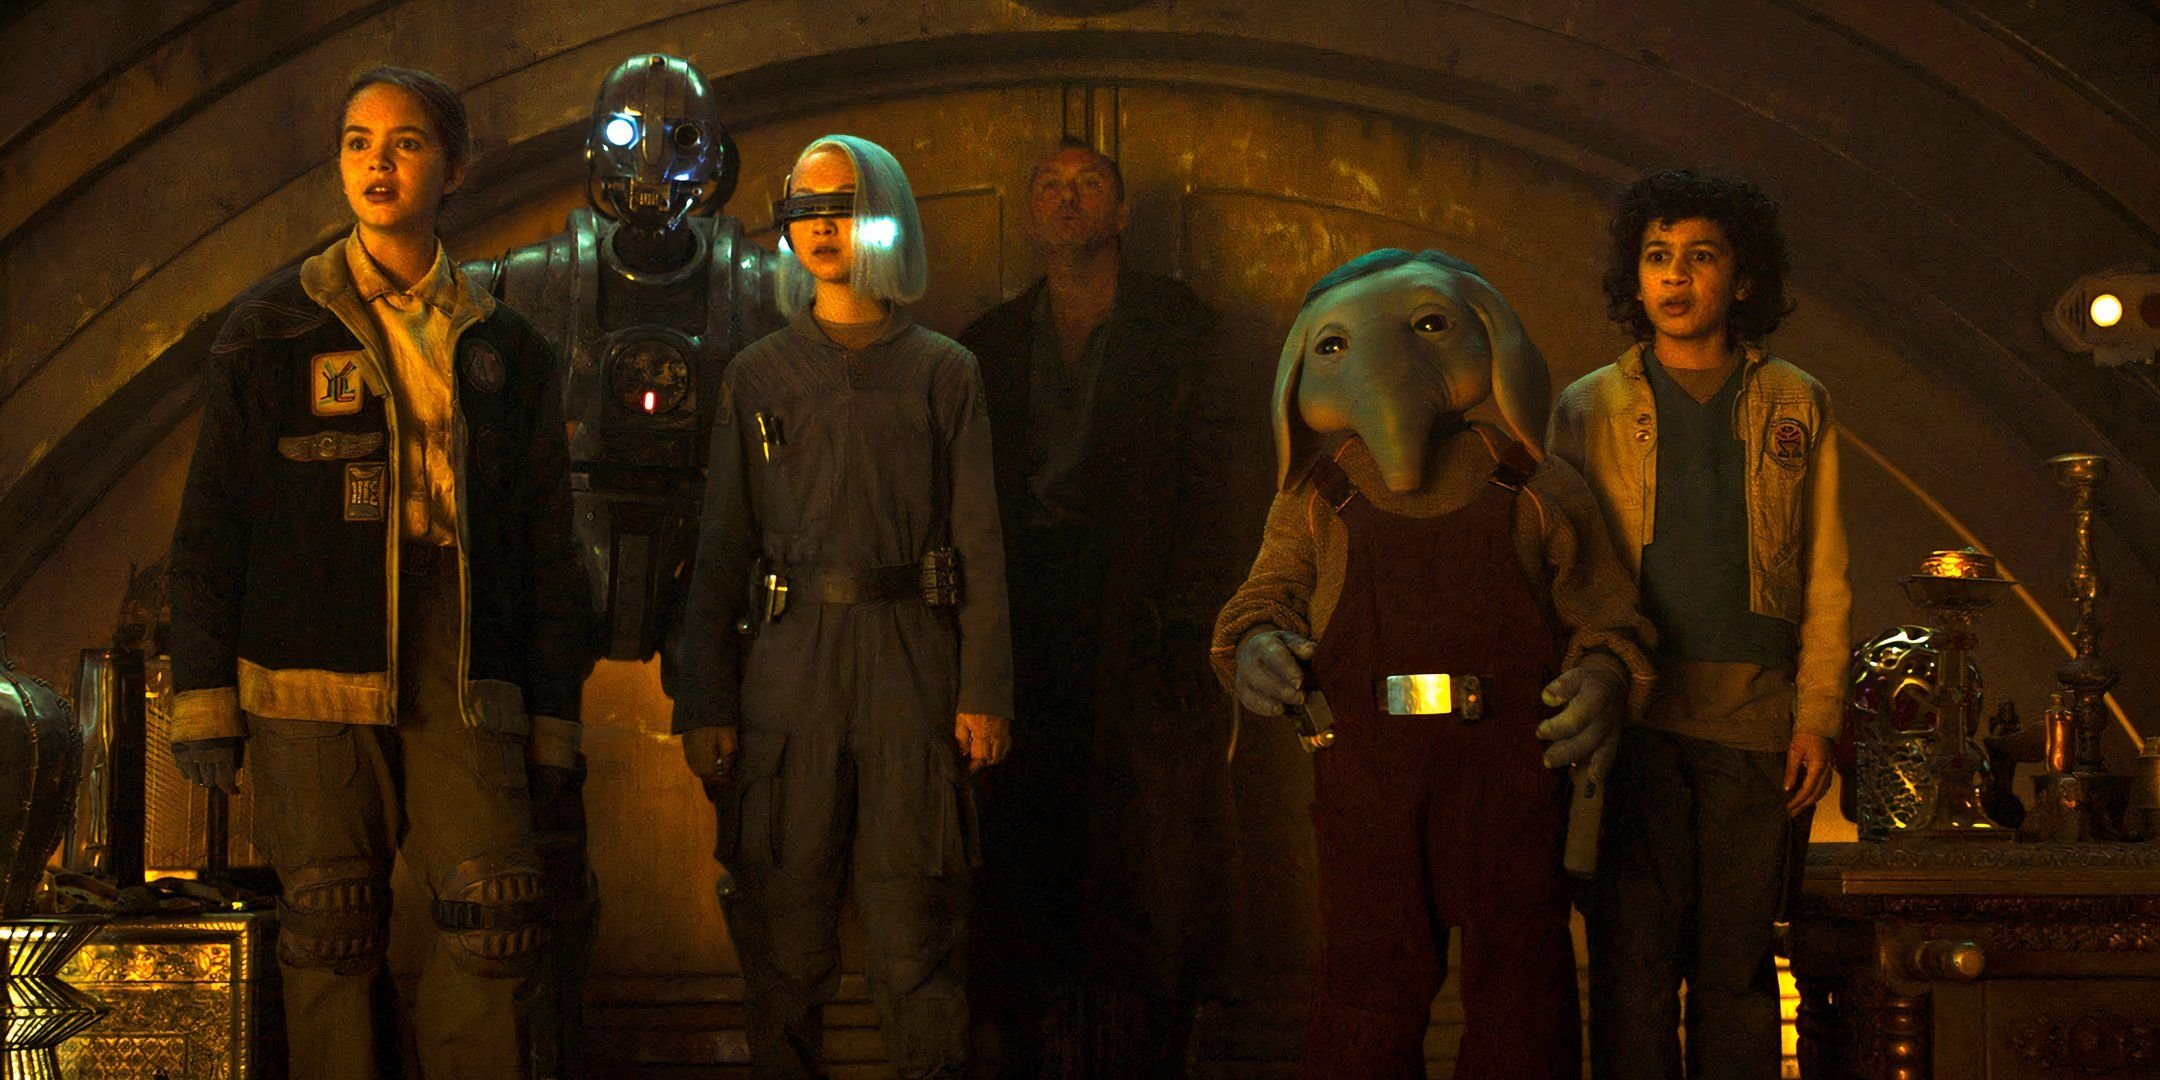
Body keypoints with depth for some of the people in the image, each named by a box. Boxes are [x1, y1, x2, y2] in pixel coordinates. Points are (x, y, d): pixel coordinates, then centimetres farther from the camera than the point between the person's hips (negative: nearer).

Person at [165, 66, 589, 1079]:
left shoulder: (504, 346, 14)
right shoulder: (271, 330, 7)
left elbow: (545, 541, 15)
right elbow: (209, 524, 6)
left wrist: (552, 717, 11)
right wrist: (202, 695, -1)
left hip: (461, 679, 1)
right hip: (313, 671, -1)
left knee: (494, 920, -11)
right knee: (329, 933, -3)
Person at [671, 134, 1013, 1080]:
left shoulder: (943, 373, 9)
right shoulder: (759, 377, 12)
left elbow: (980, 543, 5)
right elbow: (721, 549, 9)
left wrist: (984, 690, -3)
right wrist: (704, 702, 3)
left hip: (914, 669, -1)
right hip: (792, 667, 1)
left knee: (916, 932, -2)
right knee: (791, 923, 2)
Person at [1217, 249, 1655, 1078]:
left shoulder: (1532, 487, 8)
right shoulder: (1316, 496, 12)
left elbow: (1602, 606, 9)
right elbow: (1268, 593, 16)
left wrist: (1605, 677, -11)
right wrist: (1254, 645, -7)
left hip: (1510, 767, 0)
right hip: (1363, 773, 1)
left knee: (1520, 970, 4)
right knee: (1367, 973, 3)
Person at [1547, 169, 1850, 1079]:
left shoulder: (1796, 405, 11)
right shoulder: (1586, 409, 10)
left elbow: (1826, 579, 9)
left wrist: (1819, 716, -1)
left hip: (1756, 716, 1)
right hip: (1633, 719, 0)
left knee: (1737, 966, 4)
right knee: (1633, 961, -2)